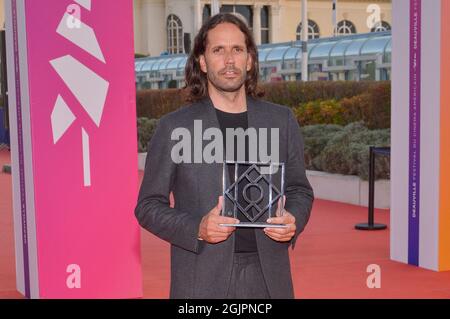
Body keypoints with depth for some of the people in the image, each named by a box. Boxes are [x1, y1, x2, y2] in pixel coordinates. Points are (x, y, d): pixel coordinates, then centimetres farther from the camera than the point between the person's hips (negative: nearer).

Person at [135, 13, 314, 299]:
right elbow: (149, 205, 1)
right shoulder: (174, 127, -1)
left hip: (268, 276, 2)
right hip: (203, 279, -2)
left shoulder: (282, 121, 7)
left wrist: (294, 220, -6)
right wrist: (197, 229, -15)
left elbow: (299, 189, 15)